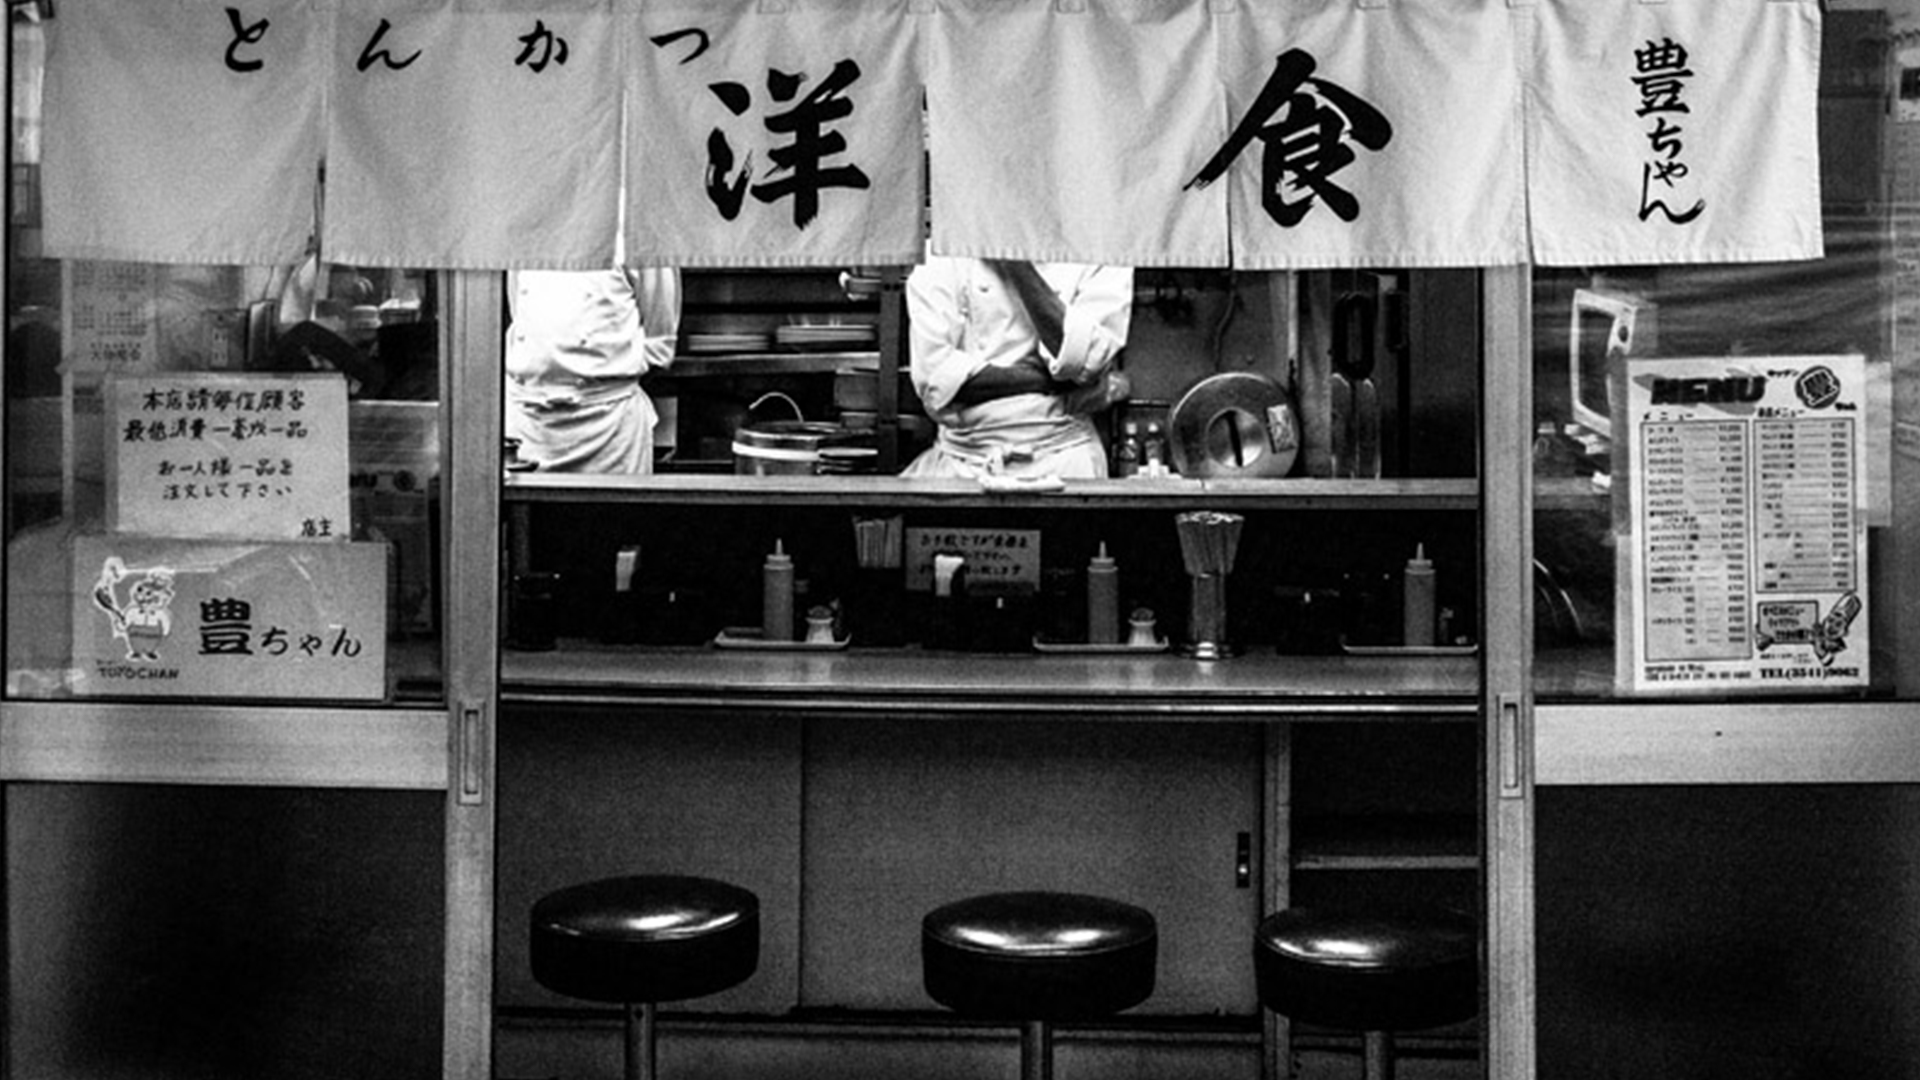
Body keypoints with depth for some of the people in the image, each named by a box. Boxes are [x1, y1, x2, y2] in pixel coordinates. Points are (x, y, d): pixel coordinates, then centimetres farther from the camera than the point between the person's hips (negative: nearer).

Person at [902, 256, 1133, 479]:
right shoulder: (942, 258, 4)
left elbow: (1082, 360, -12)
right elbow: (933, 378, -8)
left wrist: (1018, 267, -11)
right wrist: (1049, 380, -11)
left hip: (1060, 453, -1)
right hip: (962, 453, 2)